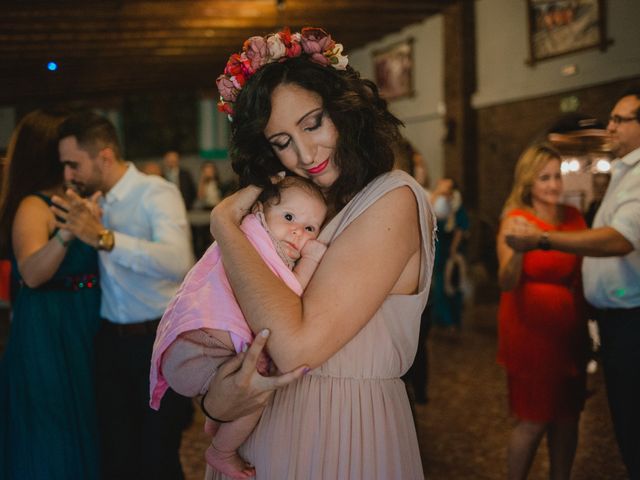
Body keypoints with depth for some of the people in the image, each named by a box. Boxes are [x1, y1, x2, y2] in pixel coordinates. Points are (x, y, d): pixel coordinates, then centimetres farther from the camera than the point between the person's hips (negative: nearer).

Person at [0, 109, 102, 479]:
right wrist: (67, 232, -44)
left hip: (84, 328, 8)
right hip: (48, 333, -8)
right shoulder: (33, 207, -15)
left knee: (81, 430, 18)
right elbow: (32, 273, -32)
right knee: (52, 443, 2)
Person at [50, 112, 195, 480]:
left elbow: (178, 263, -32)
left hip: (160, 340, -6)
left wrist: (104, 238, -37)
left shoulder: (157, 193, -12)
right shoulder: (93, 204, 7)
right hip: (112, 340, 6)